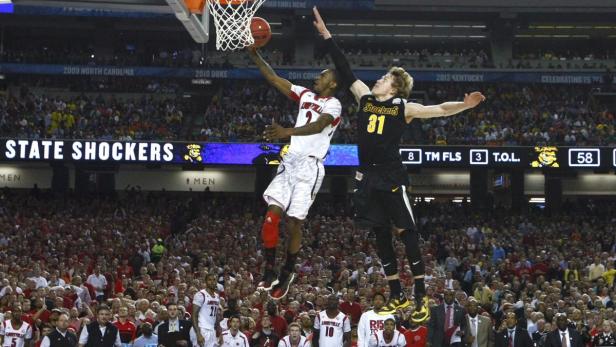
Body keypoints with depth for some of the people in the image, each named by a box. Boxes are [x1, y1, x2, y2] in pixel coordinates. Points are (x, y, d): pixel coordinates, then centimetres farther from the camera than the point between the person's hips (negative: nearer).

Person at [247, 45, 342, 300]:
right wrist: (255, 55, 6)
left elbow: (318, 126, -25)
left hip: (310, 167, -6)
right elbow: (274, 78, 17)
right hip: (290, 162, 6)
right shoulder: (306, 95, 18)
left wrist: (287, 132, -41)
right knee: (272, 215, -8)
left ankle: (287, 274, 14)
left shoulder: (333, 105, -5)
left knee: (294, 223, -3)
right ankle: (269, 271, -4)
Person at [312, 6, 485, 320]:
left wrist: (464, 105, -28)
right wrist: (325, 35, 12)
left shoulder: (403, 107, -2)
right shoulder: (365, 98, 10)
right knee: (381, 237, 9)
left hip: (391, 177, -5)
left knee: (407, 234, -4)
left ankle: (421, 298, 1)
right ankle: (397, 297, 17)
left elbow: (438, 110, -10)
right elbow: (343, 69, 12)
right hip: (367, 177, 5)